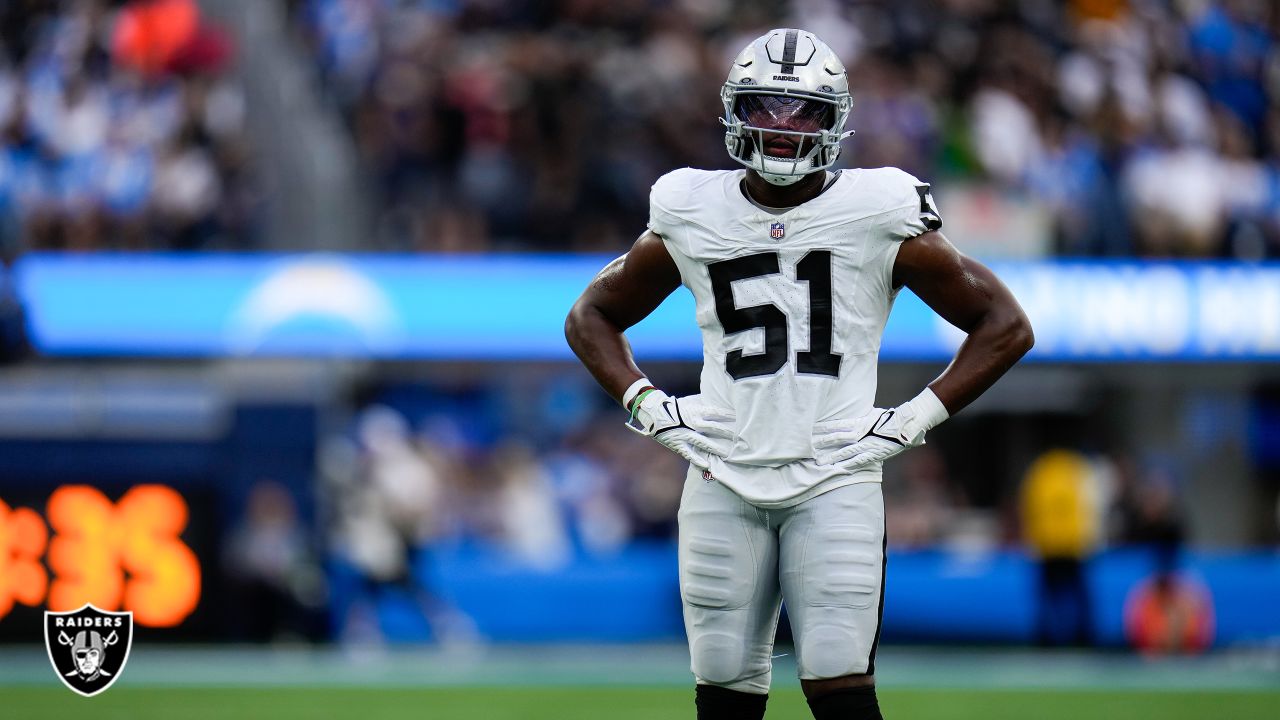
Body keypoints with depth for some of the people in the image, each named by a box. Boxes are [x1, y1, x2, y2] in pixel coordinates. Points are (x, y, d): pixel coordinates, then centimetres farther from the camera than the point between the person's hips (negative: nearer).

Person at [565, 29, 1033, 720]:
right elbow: (591, 317, 21)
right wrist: (647, 405, 6)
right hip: (723, 479, 2)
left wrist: (915, 419, -2)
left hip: (836, 481, -2)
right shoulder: (693, 216, 6)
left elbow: (1005, 325, 5)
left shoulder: (879, 216, -1)